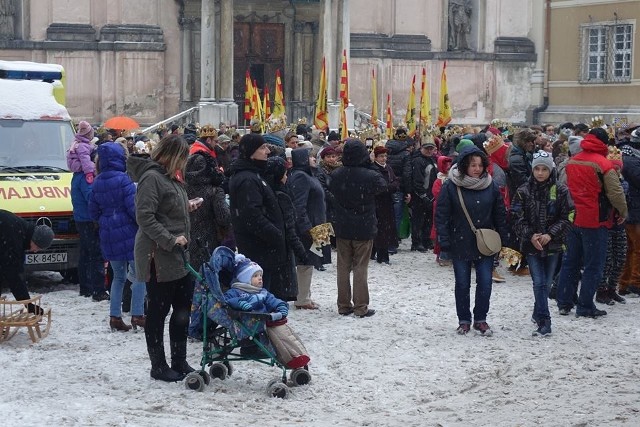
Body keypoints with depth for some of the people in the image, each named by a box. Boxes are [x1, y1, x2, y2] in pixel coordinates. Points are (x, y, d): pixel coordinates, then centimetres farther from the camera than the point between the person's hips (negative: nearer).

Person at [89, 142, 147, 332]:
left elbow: (93, 210, 13)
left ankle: (115, 317, 11)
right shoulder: (123, 179, -13)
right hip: (128, 232, -6)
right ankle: (137, 315, -3)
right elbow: (134, 207, -16)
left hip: (108, 236, 7)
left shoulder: (97, 182, 7)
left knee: (118, 276, 15)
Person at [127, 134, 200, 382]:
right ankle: (158, 366, 9)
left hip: (177, 256, 10)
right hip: (158, 257, -10)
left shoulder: (169, 177, 16)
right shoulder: (151, 178, -15)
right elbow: (145, 217, -22)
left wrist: (187, 207, 10)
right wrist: (170, 240, -23)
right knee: (158, 311, 0)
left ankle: (179, 362, 23)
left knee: (183, 309, 13)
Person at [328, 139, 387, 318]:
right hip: (364, 229, -3)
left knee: (343, 267, 12)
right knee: (360, 268, 4)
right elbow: (382, 186, 1)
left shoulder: (336, 175, -7)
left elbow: (331, 190, 10)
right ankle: (361, 307, 6)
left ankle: (343, 305, 17)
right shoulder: (370, 176, -18)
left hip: (342, 229, 3)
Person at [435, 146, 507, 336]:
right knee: (462, 284, 7)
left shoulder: (491, 186, 0)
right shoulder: (451, 187, -8)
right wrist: (444, 241, -10)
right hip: (460, 244, -2)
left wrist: (502, 239, 5)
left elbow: (499, 215, 8)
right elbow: (441, 216, -6)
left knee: (485, 283, 1)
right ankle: (464, 320, 21)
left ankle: (480, 319, 16)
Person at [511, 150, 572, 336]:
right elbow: (517, 218, 0)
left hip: (552, 245, 1)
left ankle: (538, 314, 28)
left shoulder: (561, 191, -2)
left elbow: (566, 218, -2)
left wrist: (550, 234, -14)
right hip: (531, 245, -1)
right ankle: (544, 322, -6)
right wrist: (530, 235, -14)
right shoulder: (523, 192, -1)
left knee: (546, 283, 9)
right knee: (539, 282, -7)